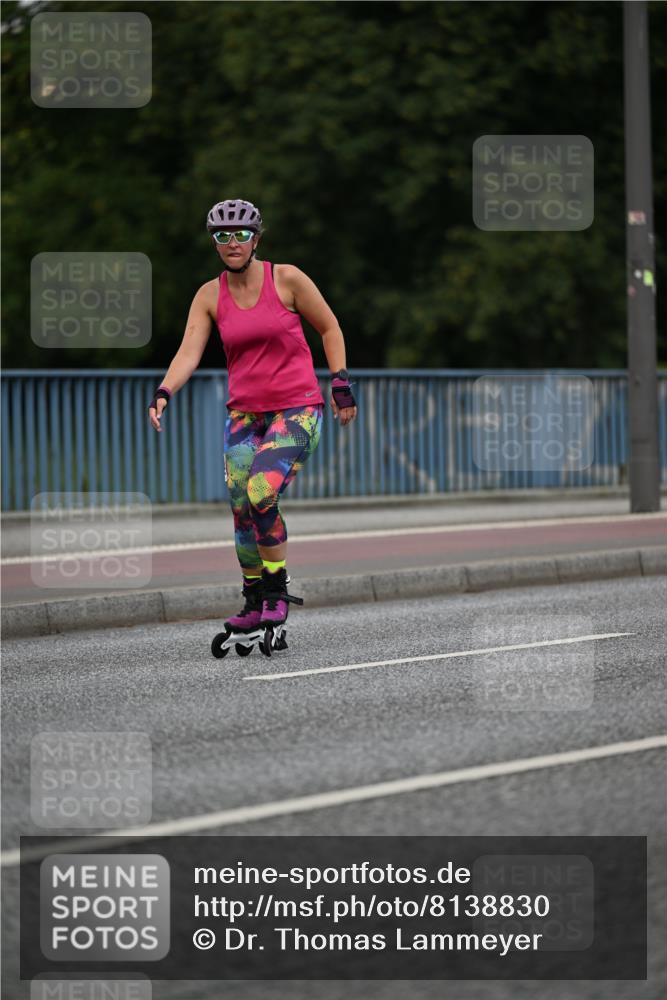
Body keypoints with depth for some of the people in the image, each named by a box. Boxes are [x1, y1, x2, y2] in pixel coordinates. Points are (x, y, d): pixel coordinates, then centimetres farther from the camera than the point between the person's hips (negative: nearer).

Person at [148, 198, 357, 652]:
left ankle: (278, 590, -7)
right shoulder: (210, 296, 2)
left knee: (261, 494, -24)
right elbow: (189, 352, -8)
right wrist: (163, 393, -25)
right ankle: (253, 604, 19)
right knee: (242, 509, 2)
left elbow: (330, 328, 4)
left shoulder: (287, 279, -7)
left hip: (297, 409, -4)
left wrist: (341, 385, 0)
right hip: (245, 413, 4)